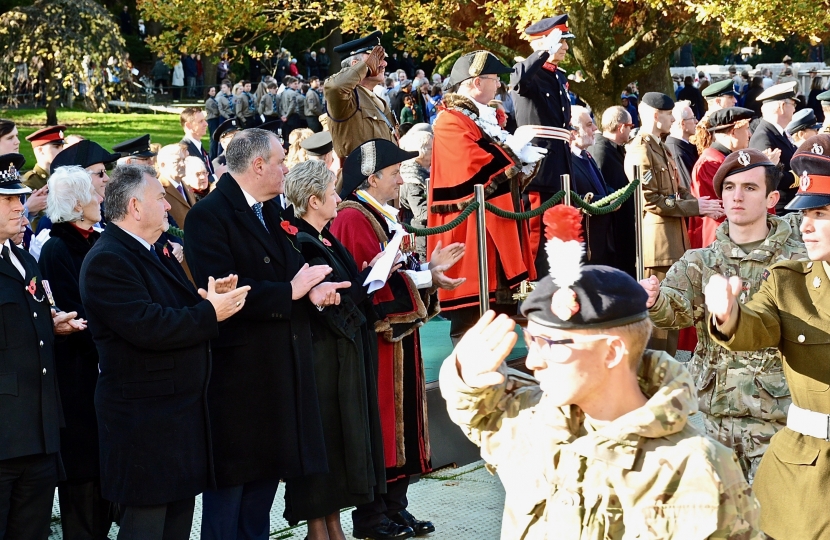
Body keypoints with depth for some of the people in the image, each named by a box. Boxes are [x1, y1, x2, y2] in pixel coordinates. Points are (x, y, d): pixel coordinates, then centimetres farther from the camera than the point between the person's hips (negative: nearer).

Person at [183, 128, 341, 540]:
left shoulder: (270, 212, 14)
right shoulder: (209, 215, -14)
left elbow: (287, 269, 15)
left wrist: (312, 289, -7)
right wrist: (289, 291, -18)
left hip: (279, 367, 9)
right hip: (238, 371, -8)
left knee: (267, 473, 16)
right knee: (230, 480, 1)